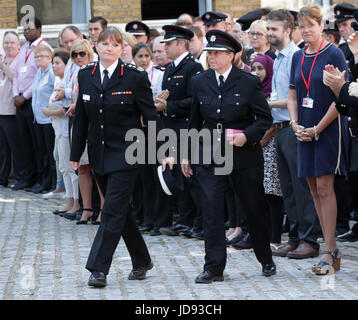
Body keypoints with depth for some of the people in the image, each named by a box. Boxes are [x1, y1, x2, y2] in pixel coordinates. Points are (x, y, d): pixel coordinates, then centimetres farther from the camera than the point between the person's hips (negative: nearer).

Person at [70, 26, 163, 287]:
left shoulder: (135, 78, -8)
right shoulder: (86, 76, 5)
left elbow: (151, 116, -5)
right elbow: (81, 118, 11)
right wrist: (76, 155, 12)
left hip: (125, 154, -5)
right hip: (99, 155, 5)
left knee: (113, 210, -10)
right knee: (120, 210, 13)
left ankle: (99, 268, -10)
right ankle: (142, 261, 26)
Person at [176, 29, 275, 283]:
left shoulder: (249, 82, -5)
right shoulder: (200, 82, 6)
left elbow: (265, 118, -2)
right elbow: (195, 121, 14)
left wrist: (247, 135, -19)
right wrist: (187, 154, 13)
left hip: (244, 156, -2)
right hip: (209, 155, 2)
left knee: (255, 208, 8)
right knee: (211, 211, -6)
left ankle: (266, 260, 27)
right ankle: (214, 268, -2)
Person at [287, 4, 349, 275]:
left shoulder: (334, 54, -8)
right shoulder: (298, 57, 11)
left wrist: (317, 128, -14)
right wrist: (296, 125, -1)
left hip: (328, 128, -7)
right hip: (306, 130, 7)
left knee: (324, 186, -12)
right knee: (314, 188, 6)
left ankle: (329, 252, -11)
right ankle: (333, 250, 13)